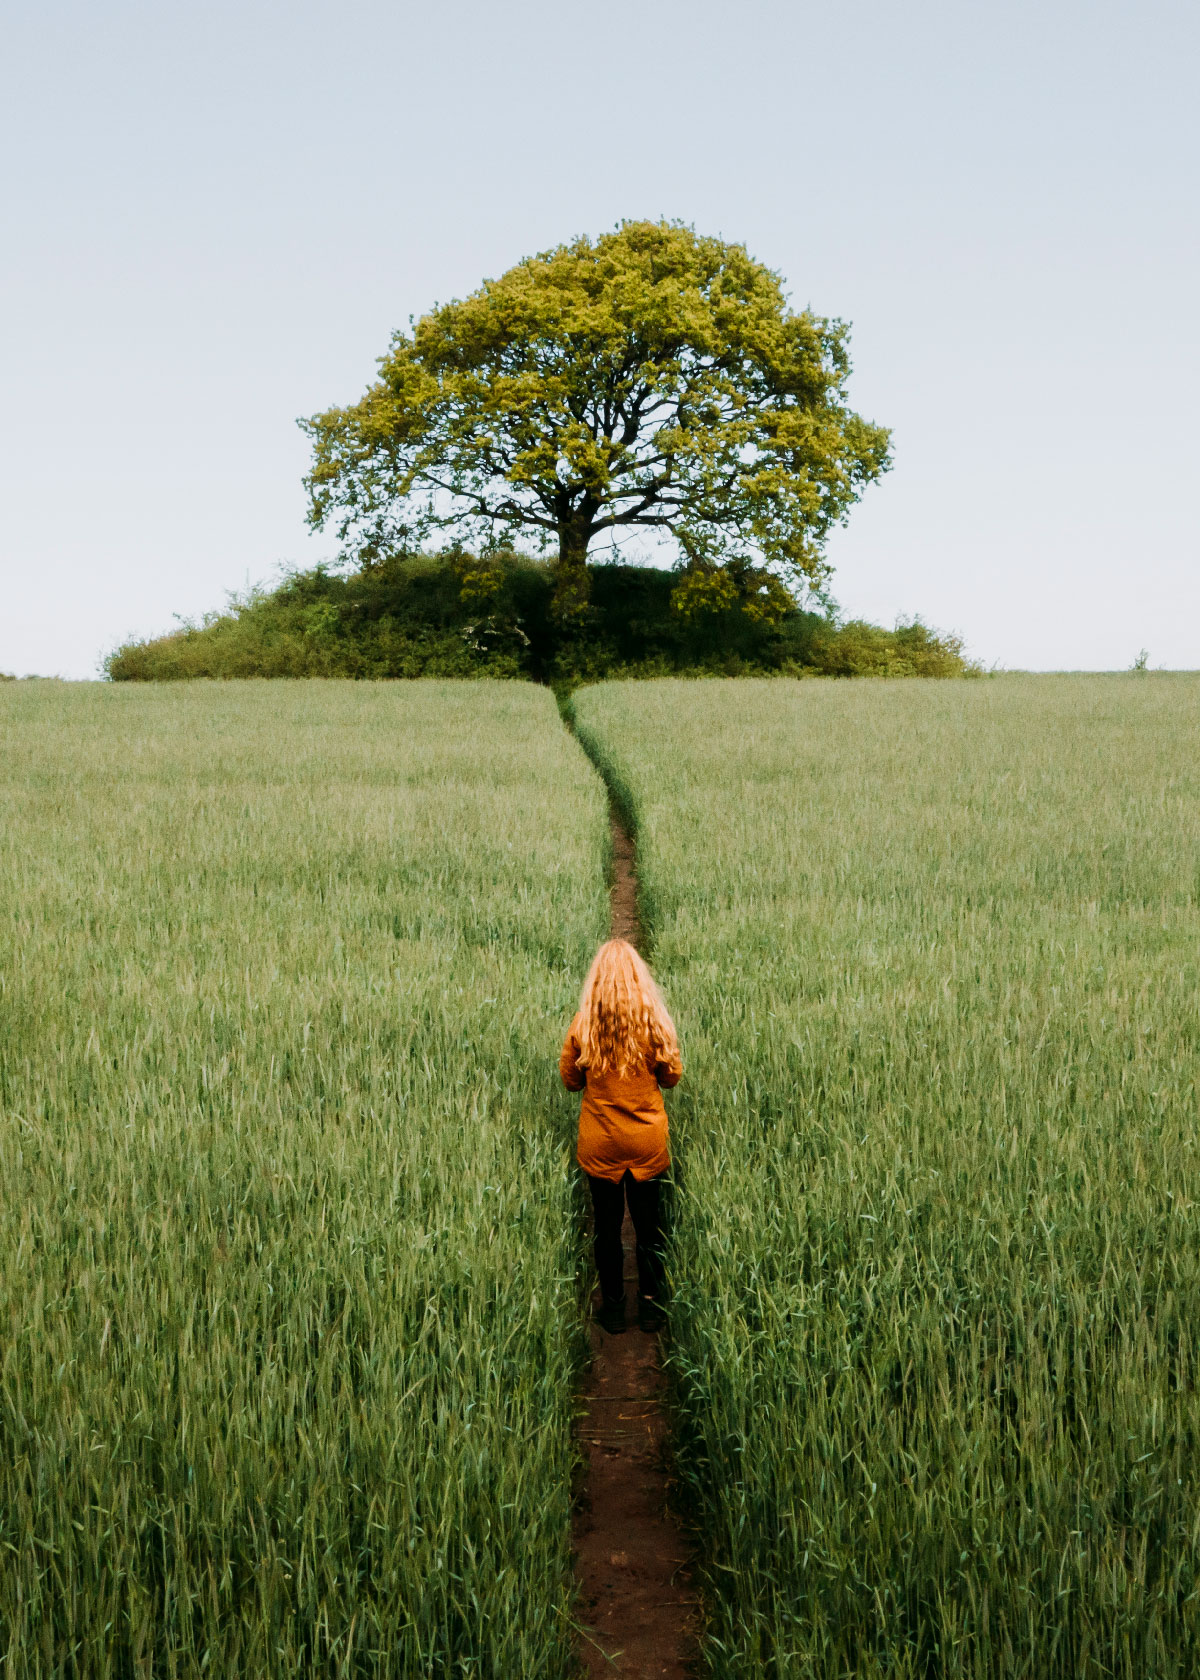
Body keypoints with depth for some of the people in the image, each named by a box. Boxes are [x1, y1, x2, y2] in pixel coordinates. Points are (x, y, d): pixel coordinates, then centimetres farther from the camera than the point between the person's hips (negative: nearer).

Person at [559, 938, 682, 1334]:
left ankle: (613, 1309, 21)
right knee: (648, 1224, 15)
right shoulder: (655, 1021, -13)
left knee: (607, 1227, 13)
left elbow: (569, 1079, 0)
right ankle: (651, 1305, 24)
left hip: (599, 1144, 0)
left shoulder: (583, 1025, -12)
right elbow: (672, 1076, -1)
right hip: (648, 1139, 0)